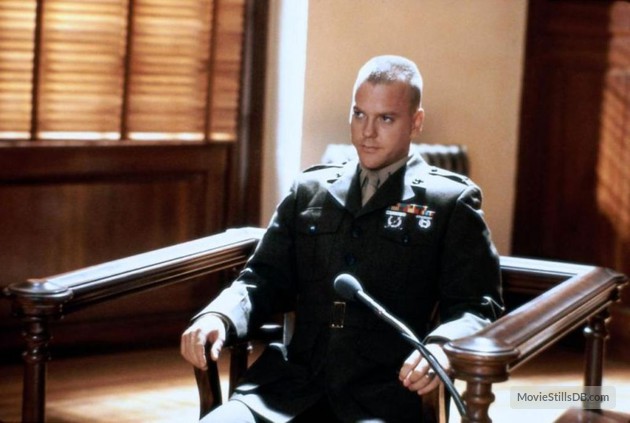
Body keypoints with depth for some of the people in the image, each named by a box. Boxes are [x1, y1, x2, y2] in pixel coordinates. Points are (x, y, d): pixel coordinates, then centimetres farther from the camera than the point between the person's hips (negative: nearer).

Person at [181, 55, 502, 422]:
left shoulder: (451, 202, 8)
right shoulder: (310, 190, 19)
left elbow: (478, 306, 2)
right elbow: (267, 279, 18)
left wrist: (441, 345, -22)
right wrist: (217, 317, -5)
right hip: (289, 387, 3)